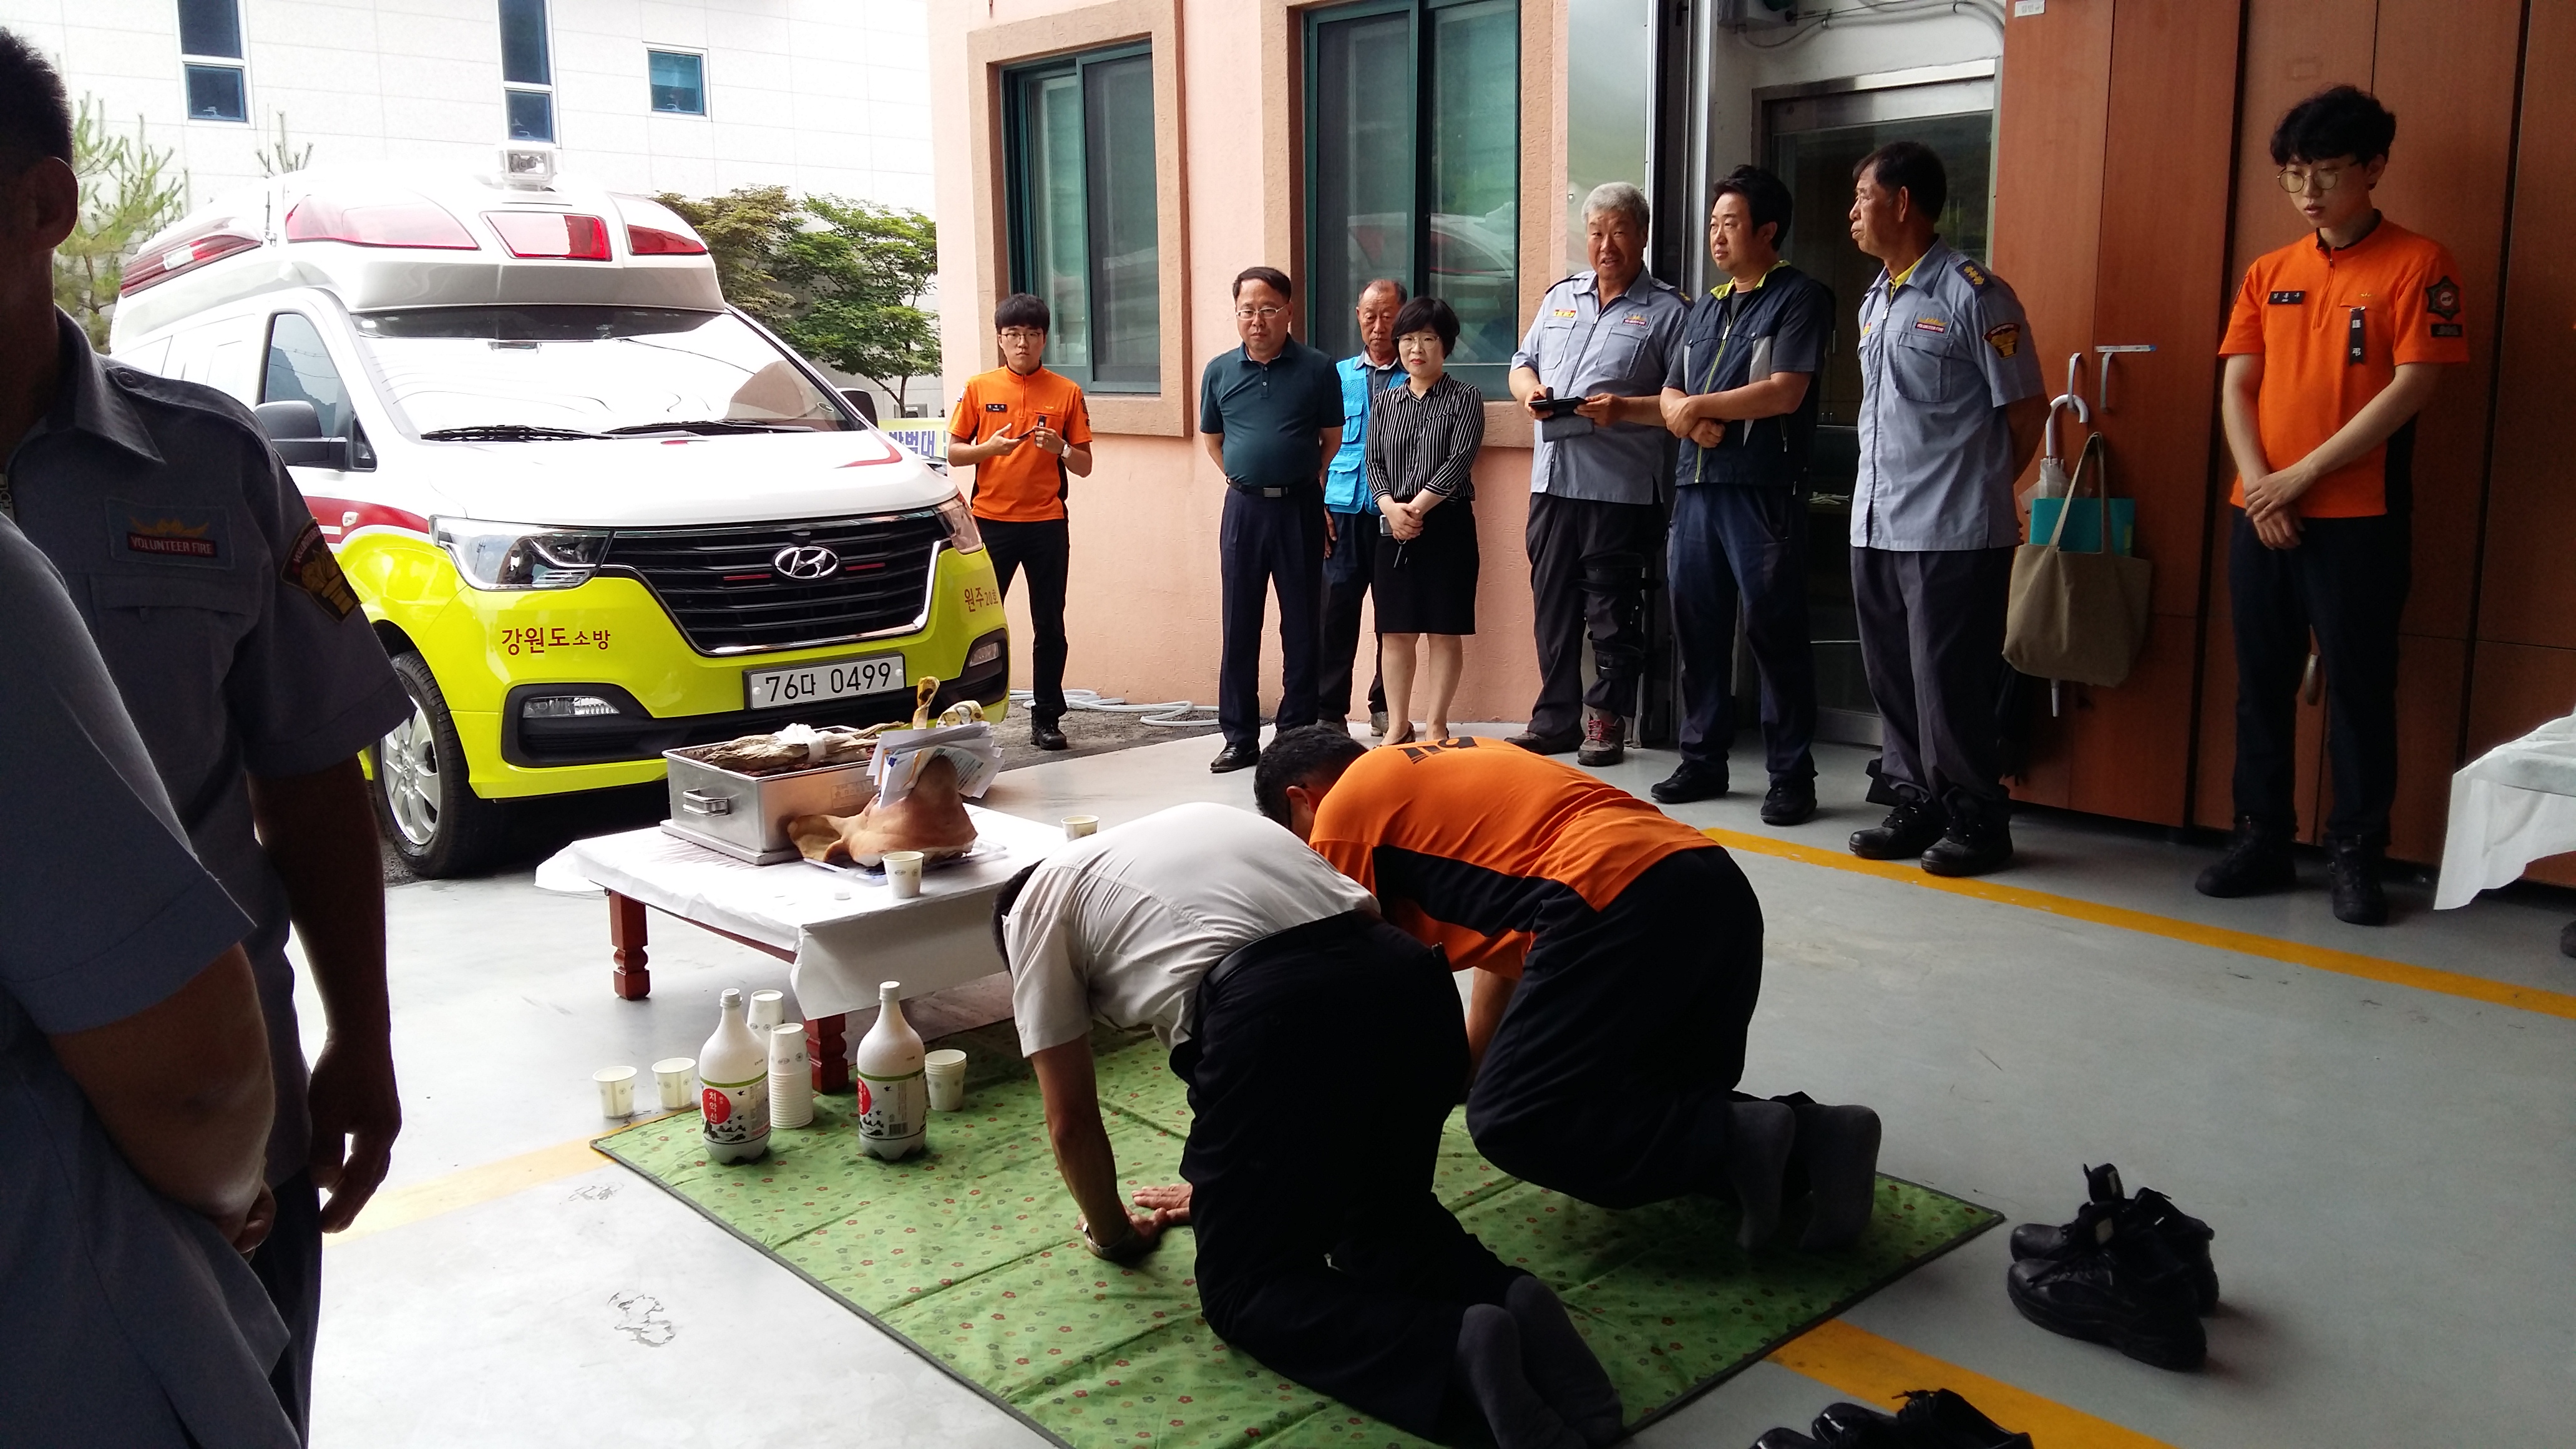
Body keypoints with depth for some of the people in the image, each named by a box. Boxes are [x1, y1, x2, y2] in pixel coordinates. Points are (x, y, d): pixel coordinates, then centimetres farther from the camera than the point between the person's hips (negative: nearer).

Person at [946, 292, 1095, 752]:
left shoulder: (1067, 392, 5)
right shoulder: (979, 388, 5)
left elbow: (1084, 466, 6)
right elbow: (954, 452, 6)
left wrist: (1061, 449, -14)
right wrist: (989, 448, -12)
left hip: (1047, 524, 0)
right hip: (991, 521, 0)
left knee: (1049, 627, 4)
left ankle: (1046, 718, 13)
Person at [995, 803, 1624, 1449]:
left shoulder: (1036, 903, 22)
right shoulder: (1204, 822, 40)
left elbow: (1070, 1118, 22)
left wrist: (1114, 1234, 41)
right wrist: (1225, 1184, 51)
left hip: (1276, 1014, -6)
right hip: (1415, 988, 6)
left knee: (1244, 1287, 13)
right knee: (1379, 1217, 29)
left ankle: (1450, 1348, -12)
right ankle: (1507, 1300, 0)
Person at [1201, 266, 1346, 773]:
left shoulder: (1317, 369, -1)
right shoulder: (1219, 371, 6)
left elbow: (1333, 440, 8)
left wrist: (1302, 481, 6)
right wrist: (1247, 480, 11)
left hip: (1299, 507, -2)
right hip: (1243, 507, 2)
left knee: (1302, 626, 3)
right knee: (1239, 625, 5)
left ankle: (1299, 734, 13)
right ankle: (1240, 737, 14)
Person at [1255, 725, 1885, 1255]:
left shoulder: (1344, 810, 11)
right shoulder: (1445, 765, 34)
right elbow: (1504, 931, 38)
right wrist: (1463, 1070, 44)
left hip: (1618, 902, -9)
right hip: (1718, 886, 9)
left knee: (1512, 1125, -2)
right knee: (1657, 1103, 24)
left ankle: (1737, 1141, -11)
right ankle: (1809, 1138, 1)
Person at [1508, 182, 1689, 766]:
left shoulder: (1667, 311, -1)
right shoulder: (1560, 297, 17)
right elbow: (1522, 364, 21)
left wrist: (1624, 409, -21)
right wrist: (1529, 389, -1)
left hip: (1620, 485, -5)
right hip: (1552, 477, 6)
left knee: (1613, 611, 2)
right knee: (1552, 604, 10)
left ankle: (1607, 721, 13)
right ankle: (1556, 718, 19)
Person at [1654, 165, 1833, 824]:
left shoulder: (1800, 297, -2)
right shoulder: (1707, 307, 21)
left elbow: (1785, 392, -14)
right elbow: (1671, 397, 18)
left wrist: (1700, 406, -6)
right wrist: (1687, 418, -6)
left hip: (1763, 490, -7)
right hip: (1695, 485, 7)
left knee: (1773, 629, -5)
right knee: (1696, 624, 9)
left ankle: (1792, 775, 2)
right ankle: (1703, 760, 19)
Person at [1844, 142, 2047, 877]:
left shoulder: (1974, 295, -8)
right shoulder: (1875, 300, 15)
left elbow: (2026, 411, -5)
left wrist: (1975, 488, 5)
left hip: (1951, 533, -7)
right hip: (1876, 528, 8)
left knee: (1950, 685, -3)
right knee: (1892, 680, 11)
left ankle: (1976, 820, 10)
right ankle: (1916, 807, 23)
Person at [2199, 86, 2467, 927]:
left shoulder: (2416, 264, -2)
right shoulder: (2268, 274, 12)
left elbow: (2412, 386, -10)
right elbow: (2236, 388, 7)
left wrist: (2305, 474, -13)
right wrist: (2259, 485, -8)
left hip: (2359, 519, -4)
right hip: (2260, 514, 5)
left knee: (2359, 687, 1)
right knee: (2262, 683, 9)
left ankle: (2355, 854, 11)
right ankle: (2262, 838, 19)